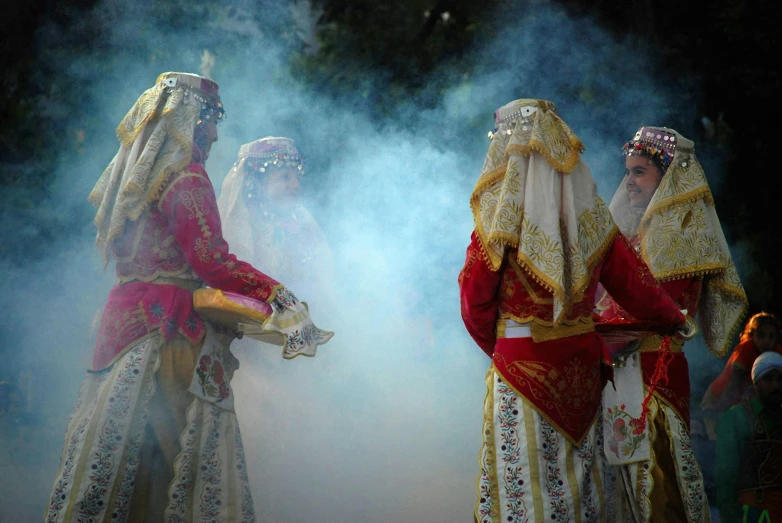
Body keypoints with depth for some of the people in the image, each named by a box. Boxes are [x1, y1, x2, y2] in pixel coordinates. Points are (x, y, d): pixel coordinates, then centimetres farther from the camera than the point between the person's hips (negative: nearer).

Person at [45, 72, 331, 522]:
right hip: (170, 325, -8)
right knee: (192, 441, -5)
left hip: (126, 313, 8)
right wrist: (278, 294, -19)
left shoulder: (135, 178, 17)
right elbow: (211, 261, -17)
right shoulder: (187, 179, -9)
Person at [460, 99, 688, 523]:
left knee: (523, 481, 3)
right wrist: (675, 319, 25)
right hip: (580, 360, 4)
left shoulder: (501, 215, -11)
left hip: (522, 365, -4)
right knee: (576, 470, 14)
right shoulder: (590, 212, 0)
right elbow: (633, 281, 7)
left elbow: (475, 300, -6)